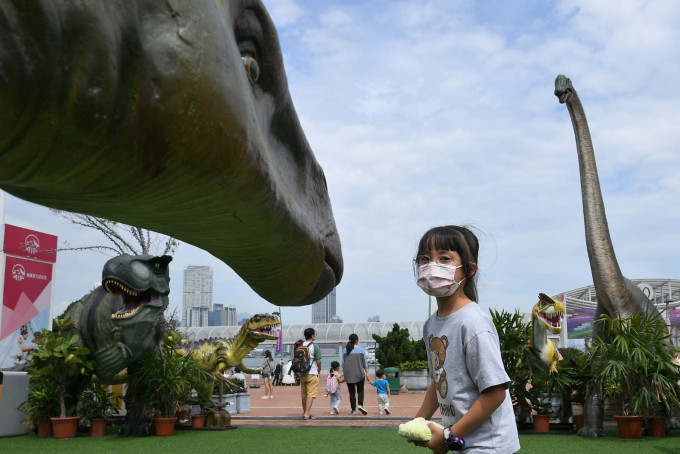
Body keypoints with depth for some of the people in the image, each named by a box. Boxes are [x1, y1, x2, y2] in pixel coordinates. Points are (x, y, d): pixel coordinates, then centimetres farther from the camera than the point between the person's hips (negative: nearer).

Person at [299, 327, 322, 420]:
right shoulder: (315, 346, -10)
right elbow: (318, 361, -10)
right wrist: (319, 369, 7)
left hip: (302, 373, 6)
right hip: (312, 373, -6)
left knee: (304, 395, 15)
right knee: (311, 394, -5)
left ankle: (305, 413, 25)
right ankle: (306, 414, -13)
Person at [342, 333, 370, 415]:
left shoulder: (345, 350, 4)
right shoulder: (361, 349, -1)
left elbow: (343, 363, 8)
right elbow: (364, 363, 0)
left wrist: (344, 373, 16)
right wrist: (367, 373, 6)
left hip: (348, 374, 2)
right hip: (359, 374, -1)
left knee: (352, 392, 5)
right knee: (360, 390, 9)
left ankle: (353, 409, 5)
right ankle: (360, 405, -10)